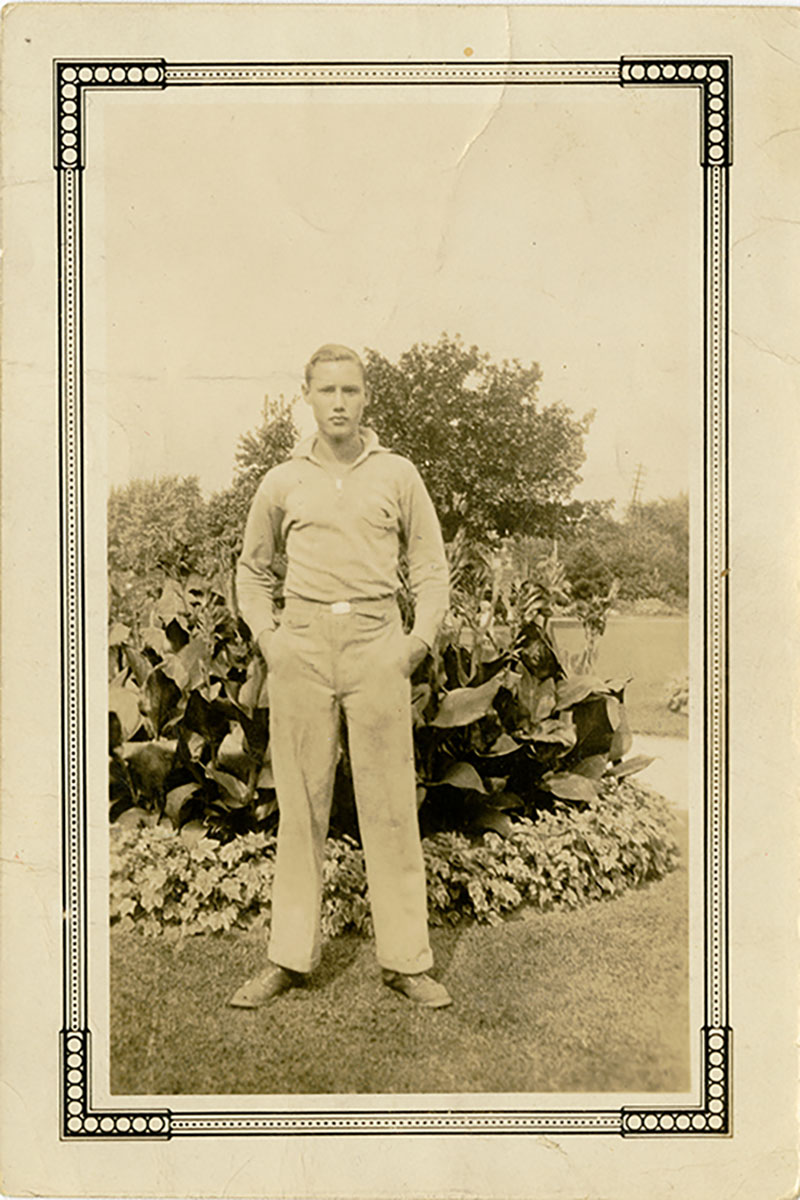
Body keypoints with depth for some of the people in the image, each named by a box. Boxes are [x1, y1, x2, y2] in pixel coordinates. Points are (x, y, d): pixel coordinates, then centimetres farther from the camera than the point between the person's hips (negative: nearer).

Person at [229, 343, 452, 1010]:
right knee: (301, 803, 5)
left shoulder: (398, 474, 8)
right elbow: (252, 570, 21)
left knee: (390, 803, 0)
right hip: (301, 647, 1)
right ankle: (290, 957, 14)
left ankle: (407, 960, 9)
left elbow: (432, 567, 11)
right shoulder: (282, 482, 10)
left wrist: (418, 640, -2)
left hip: (376, 645, -1)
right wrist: (266, 636, 6)